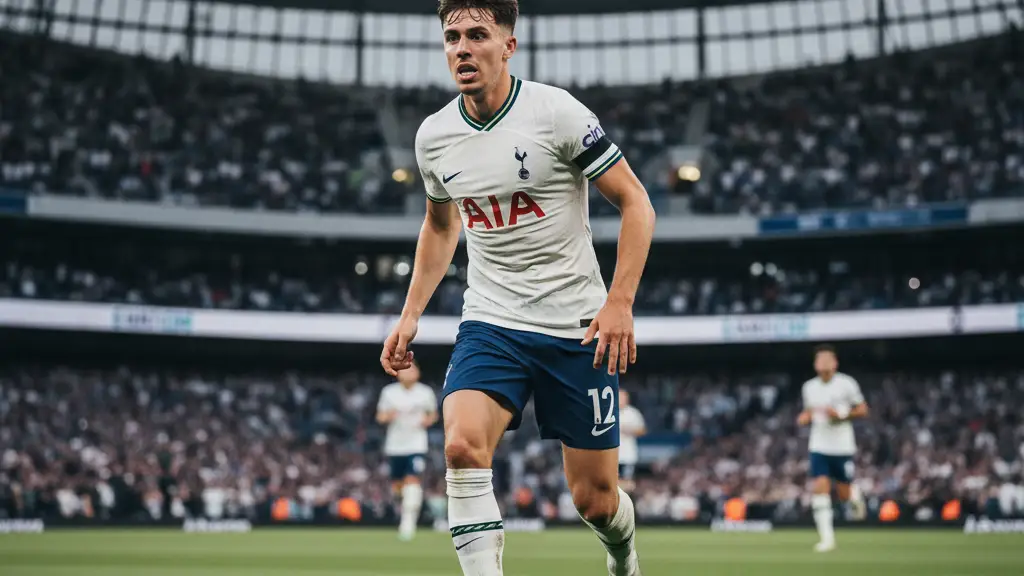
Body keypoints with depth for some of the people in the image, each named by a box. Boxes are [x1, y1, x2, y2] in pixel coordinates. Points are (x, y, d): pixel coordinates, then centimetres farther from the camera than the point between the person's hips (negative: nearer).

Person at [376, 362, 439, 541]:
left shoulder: (426, 392, -1)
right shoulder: (389, 392, 1)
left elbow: (433, 414, 13)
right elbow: (380, 417, 7)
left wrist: (428, 420, -9)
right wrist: (387, 416, -15)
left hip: (416, 444, -2)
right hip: (394, 445, 2)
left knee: (412, 480, -18)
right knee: (397, 485, 9)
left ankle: (409, 520, -17)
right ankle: (404, 506, 41)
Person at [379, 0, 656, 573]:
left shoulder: (555, 111, -12)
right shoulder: (433, 136, 3)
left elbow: (636, 203, -8)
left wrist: (619, 301, -18)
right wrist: (411, 314, 14)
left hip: (577, 327, -3)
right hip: (490, 325, 3)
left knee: (595, 500, 5)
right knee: (462, 445, -27)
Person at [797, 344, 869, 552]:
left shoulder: (846, 384, -7)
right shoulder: (809, 387, 5)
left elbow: (863, 410, -2)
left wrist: (842, 414, -18)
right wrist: (805, 418, -4)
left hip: (842, 447, -2)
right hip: (819, 447, 2)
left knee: (844, 494, 4)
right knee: (820, 487, -12)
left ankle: (855, 495, 42)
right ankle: (826, 538, -9)